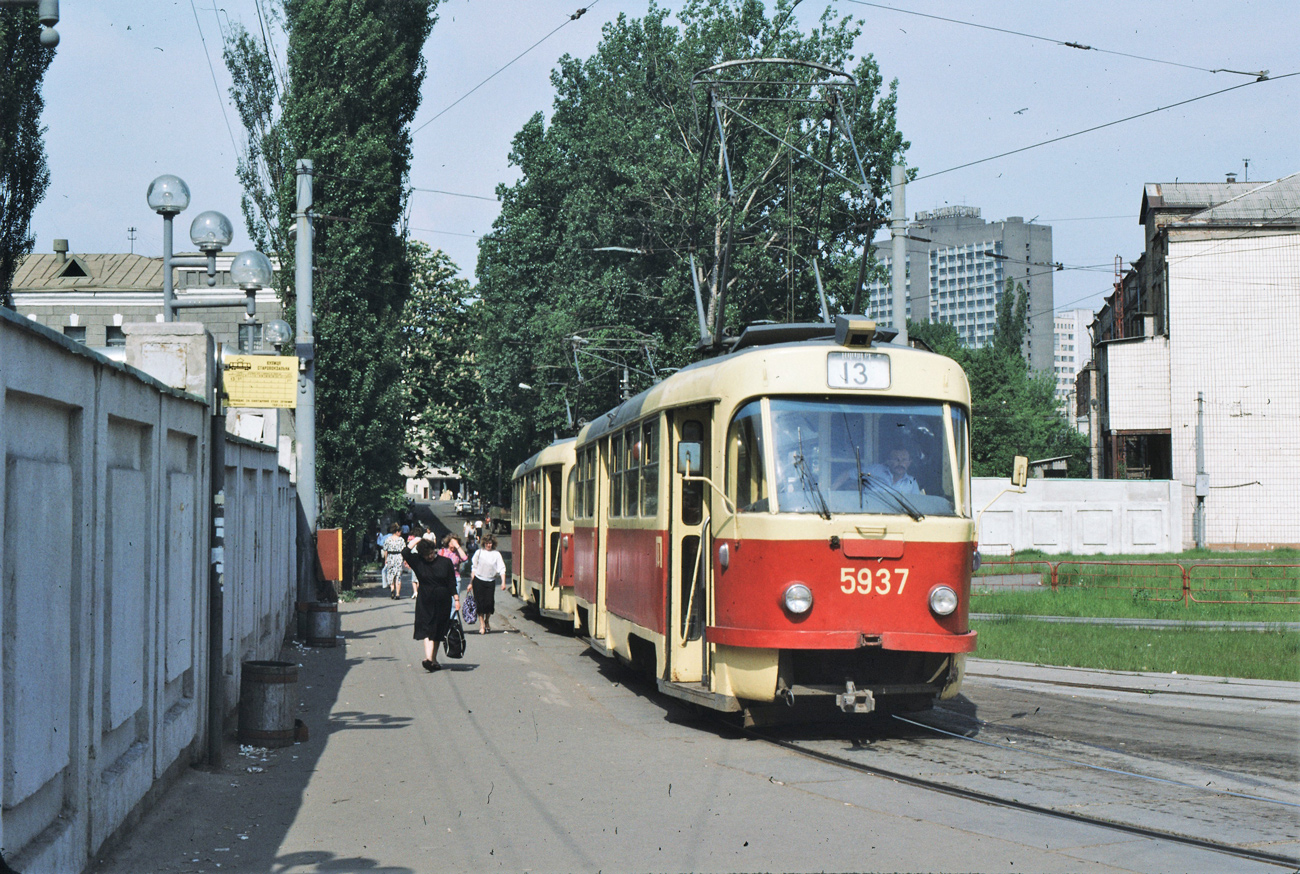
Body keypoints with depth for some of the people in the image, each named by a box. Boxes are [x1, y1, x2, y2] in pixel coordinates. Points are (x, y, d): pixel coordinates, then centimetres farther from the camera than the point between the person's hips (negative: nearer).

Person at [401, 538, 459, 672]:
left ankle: (433, 660, 16)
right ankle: (429, 658, -25)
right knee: (427, 630, -13)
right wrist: (416, 541, -4)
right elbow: (405, 553, -12)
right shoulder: (418, 562, 1)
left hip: (443, 602, 1)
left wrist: (456, 598, -2)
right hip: (425, 602, -1)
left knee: (438, 632, 8)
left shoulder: (445, 562, 0)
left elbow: (451, 582, 3)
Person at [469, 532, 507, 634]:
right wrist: (471, 582, 6)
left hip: (490, 581, 0)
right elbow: (474, 568, 9)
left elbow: (501, 569, -3)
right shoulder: (479, 553, 3)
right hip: (479, 580, 0)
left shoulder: (496, 554, 1)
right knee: (480, 602, -3)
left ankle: (487, 621, 26)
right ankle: (482, 625, 8)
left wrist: (503, 582, -14)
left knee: (489, 602, -3)